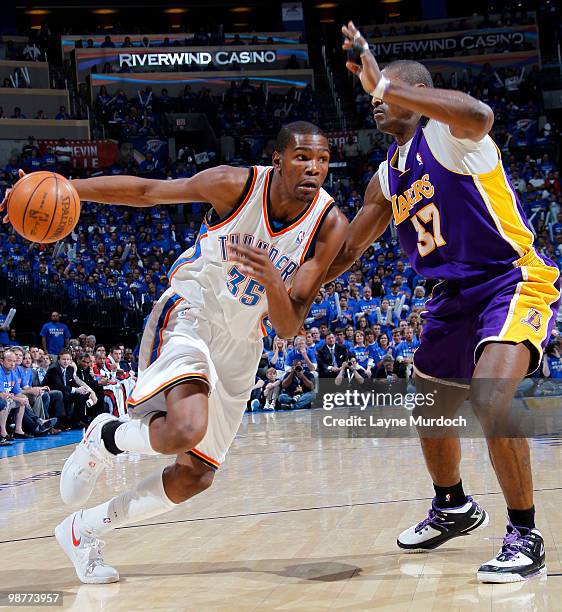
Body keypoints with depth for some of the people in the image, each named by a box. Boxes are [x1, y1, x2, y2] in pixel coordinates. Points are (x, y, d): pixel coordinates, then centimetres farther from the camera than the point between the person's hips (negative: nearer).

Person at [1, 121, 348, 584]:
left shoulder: (331, 226, -13)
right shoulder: (237, 184, -17)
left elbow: (288, 329, -14)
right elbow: (146, 191, -4)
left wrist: (271, 281, -36)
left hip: (241, 344, 5)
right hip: (189, 315, -5)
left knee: (194, 476, 7)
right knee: (184, 430, -34)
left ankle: (83, 530, 27)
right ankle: (104, 437, 0)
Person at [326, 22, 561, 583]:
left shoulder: (446, 134, -13)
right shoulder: (388, 175, 11)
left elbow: (479, 114, -40)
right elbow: (348, 250, 19)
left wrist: (386, 85, -36)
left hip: (515, 280, -9)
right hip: (456, 295, 9)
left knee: (488, 399, -29)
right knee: (429, 408, 20)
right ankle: (453, 509, 46)